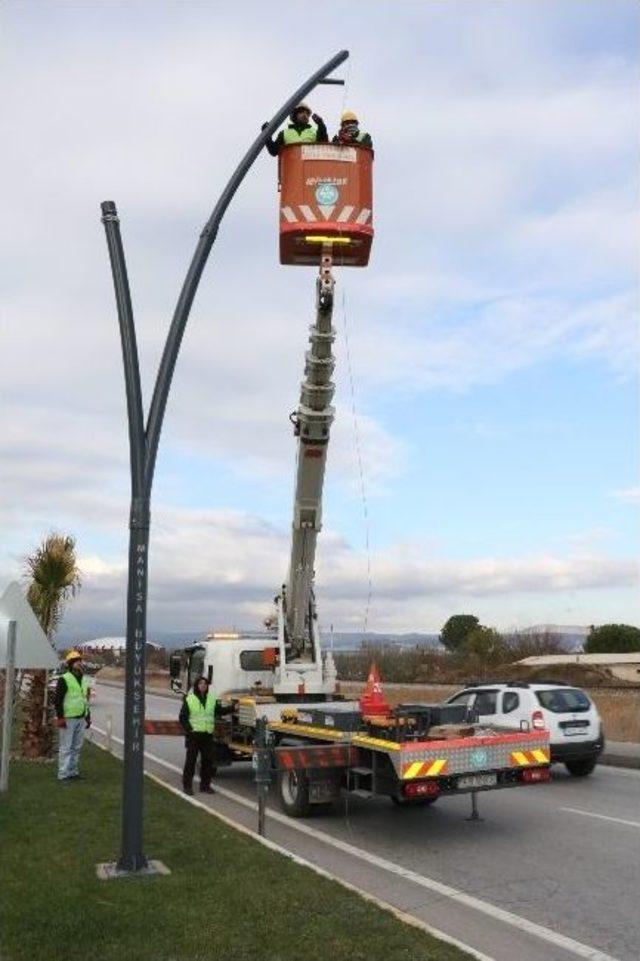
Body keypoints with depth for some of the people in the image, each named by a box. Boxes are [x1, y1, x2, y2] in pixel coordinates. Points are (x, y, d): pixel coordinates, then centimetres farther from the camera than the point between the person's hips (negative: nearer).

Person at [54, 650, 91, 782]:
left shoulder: (84, 680, 13)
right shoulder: (64, 679, -11)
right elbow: (57, 700, -13)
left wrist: (88, 717, 17)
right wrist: (60, 718, -18)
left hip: (81, 719, 7)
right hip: (67, 719, -7)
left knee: (77, 748, 12)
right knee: (65, 748, -4)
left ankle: (73, 772, 22)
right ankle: (63, 775, 2)